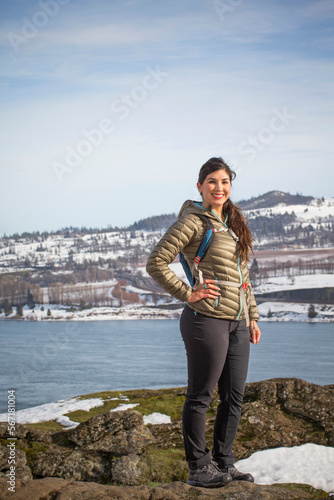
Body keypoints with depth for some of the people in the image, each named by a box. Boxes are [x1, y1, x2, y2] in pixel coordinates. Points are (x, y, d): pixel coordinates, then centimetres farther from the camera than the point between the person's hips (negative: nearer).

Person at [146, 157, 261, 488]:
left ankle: (224, 464, 24)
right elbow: (156, 263, -11)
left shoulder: (233, 223, 17)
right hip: (207, 320, -8)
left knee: (233, 397, 12)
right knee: (200, 396, 1)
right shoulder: (194, 221, -7)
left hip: (237, 324, 8)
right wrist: (188, 294, -11)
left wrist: (252, 317, 18)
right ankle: (199, 468, 12)